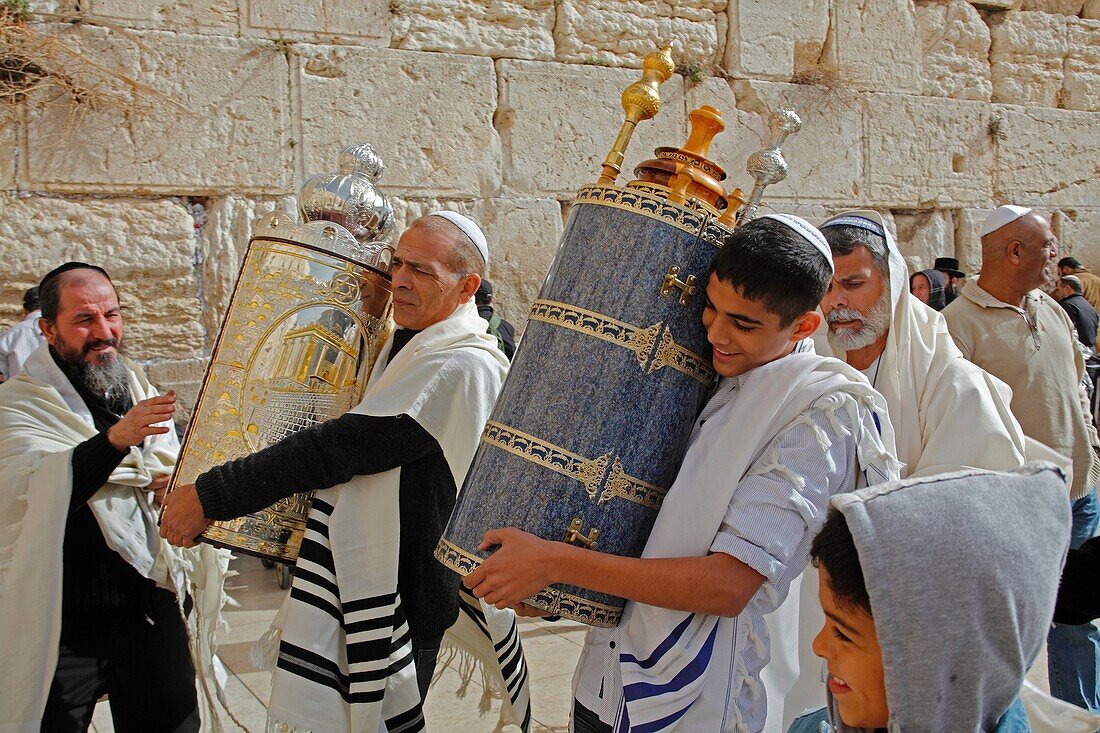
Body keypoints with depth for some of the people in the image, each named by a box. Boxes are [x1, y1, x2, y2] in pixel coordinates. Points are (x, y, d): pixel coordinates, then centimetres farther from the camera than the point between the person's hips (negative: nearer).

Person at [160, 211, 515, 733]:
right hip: (359, 582, 9)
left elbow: (343, 446, -23)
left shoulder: (463, 367, -20)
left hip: (402, 599, -9)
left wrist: (212, 496, -18)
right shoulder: (409, 346, 12)